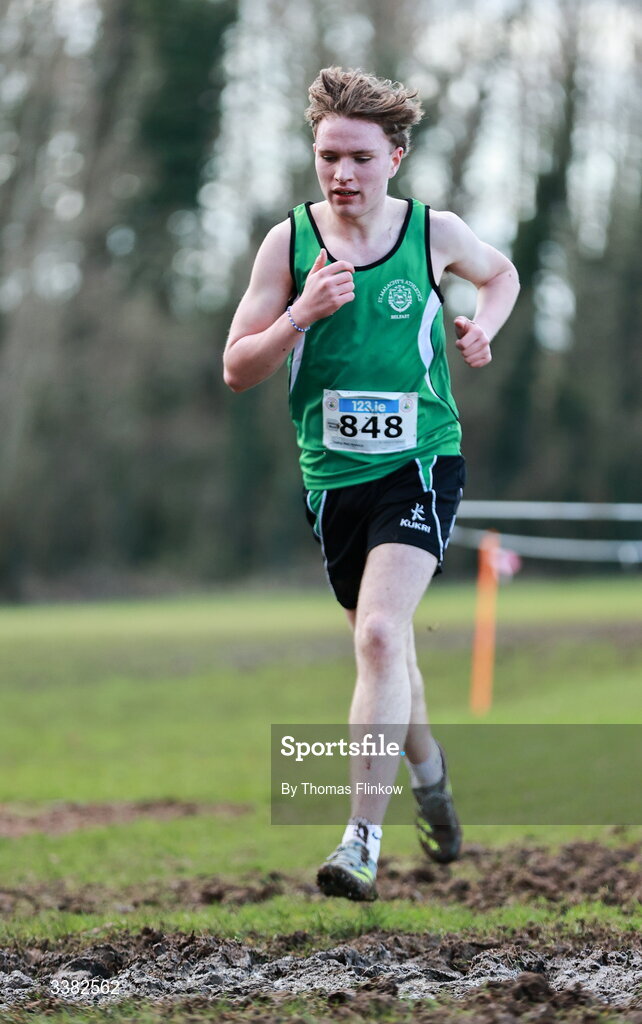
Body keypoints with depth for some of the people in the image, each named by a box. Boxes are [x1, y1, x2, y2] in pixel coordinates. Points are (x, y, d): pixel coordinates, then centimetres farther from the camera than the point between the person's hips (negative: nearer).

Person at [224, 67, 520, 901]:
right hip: (333, 476, 3)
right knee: (384, 644, 16)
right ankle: (428, 770, 47)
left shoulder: (435, 233, -2)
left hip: (422, 464, -3)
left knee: (380, 633, -21)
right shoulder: (290, 242, -2)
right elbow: (236, 370, -3)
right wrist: (303, 313, -19)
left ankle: (363, 843, -22)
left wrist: (483, 325, 0)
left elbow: (501, 273, 21)